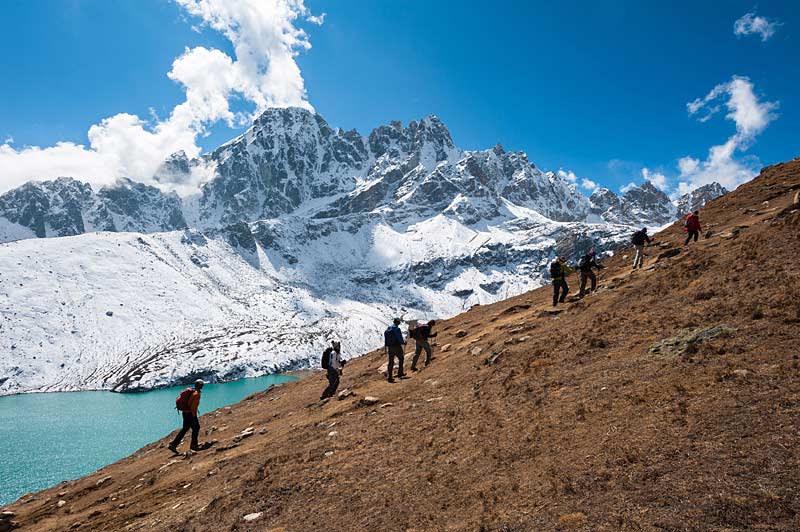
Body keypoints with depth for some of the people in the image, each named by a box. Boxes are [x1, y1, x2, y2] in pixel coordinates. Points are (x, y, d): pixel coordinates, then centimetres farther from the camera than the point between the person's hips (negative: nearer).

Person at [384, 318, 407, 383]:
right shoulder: (397, 329, -15)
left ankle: (389, 376, 1)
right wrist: (403, 342, 4)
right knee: (401, 359, 17)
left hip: (390, 347, 6)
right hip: (397, 347, -6)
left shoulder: (388, 329, 8)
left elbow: (385, 339, 13)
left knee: (391, 362, 7)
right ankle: (400, 373, 21)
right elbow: (400, 339, -16)